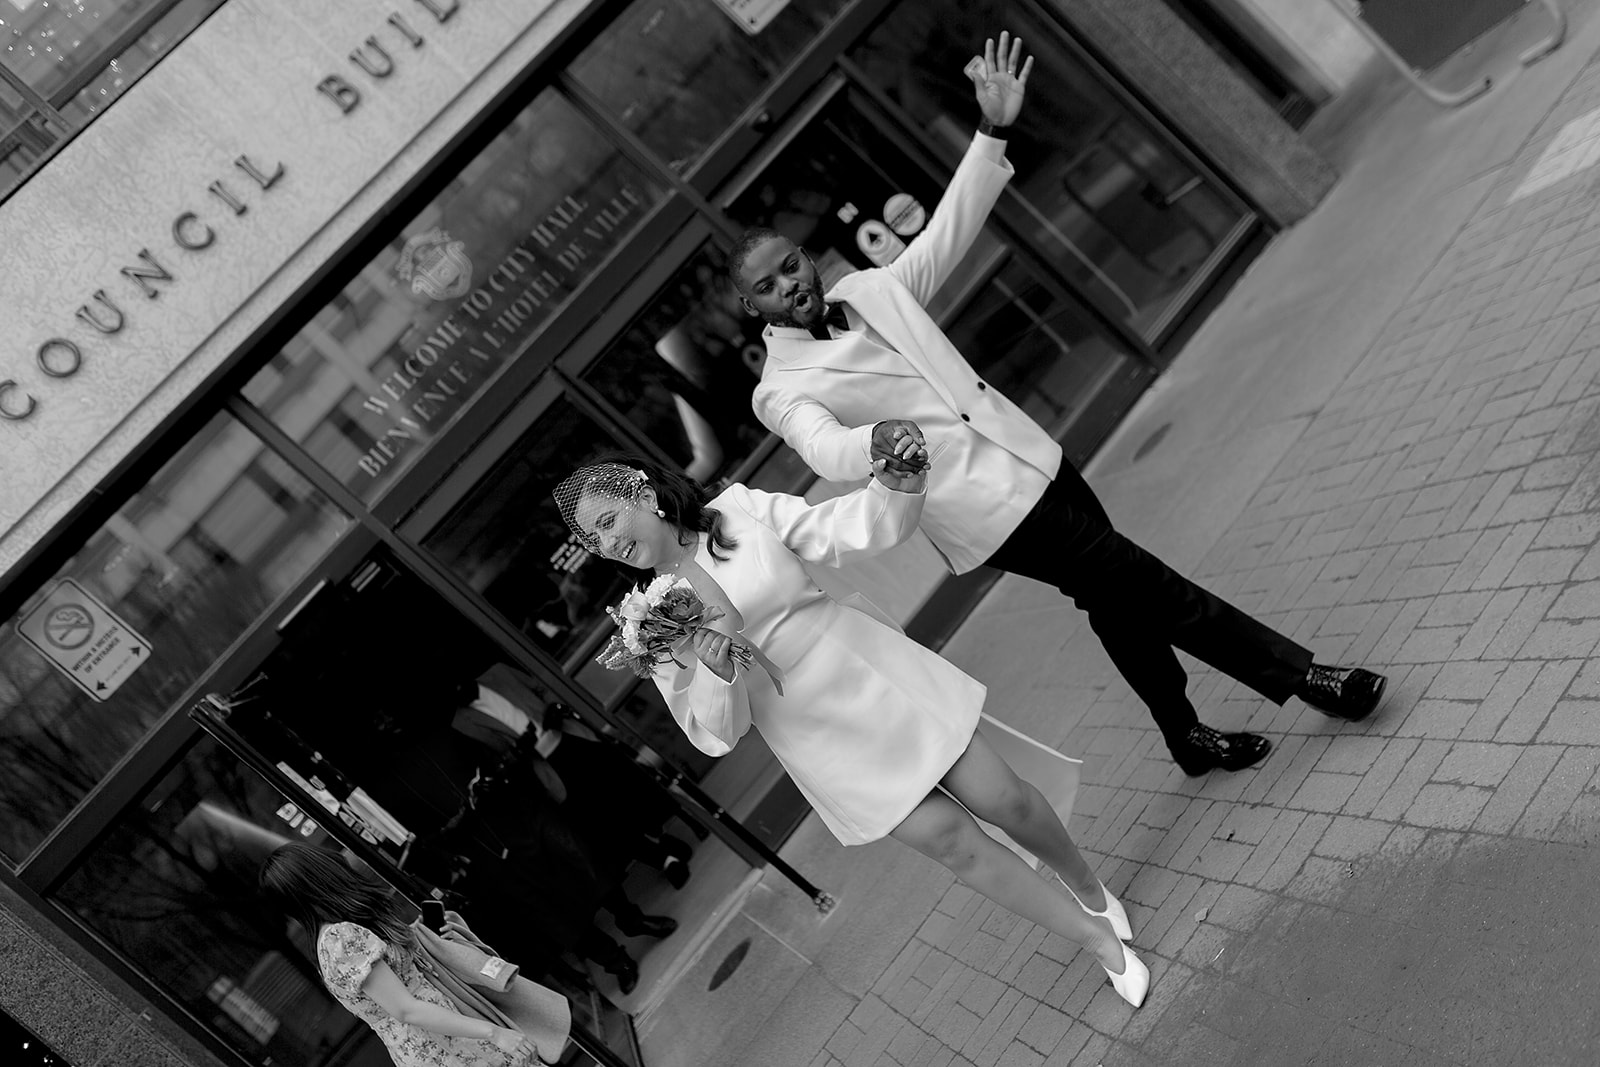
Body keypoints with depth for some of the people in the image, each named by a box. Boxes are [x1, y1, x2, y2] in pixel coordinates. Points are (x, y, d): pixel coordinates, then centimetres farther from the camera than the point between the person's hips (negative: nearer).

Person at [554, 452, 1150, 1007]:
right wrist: (714, 671, -24)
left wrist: (895, 488, -32)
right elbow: (715, 733, -3)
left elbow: (847, 532, -12)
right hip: (820, 740, 0)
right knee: (951, 840, -2)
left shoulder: (740, 510, -6)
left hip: (874, 675, 0)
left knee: (1003, 800, 3)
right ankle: (1099, 939, 19)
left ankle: (1088, 887, 35)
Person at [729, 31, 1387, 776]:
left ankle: (1188, 737, 34)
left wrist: (992, 131, 1)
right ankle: (1299, 675, 9)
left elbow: (947, 232, 11)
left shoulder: (869, 290, 9)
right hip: (982, 508, -7)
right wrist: (875, 439, -51)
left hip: (1029, 458, 7)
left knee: (1117, 599, 15)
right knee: (1138, 583, -6)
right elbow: (824, 448, -28)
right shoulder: (782, 391, -8)